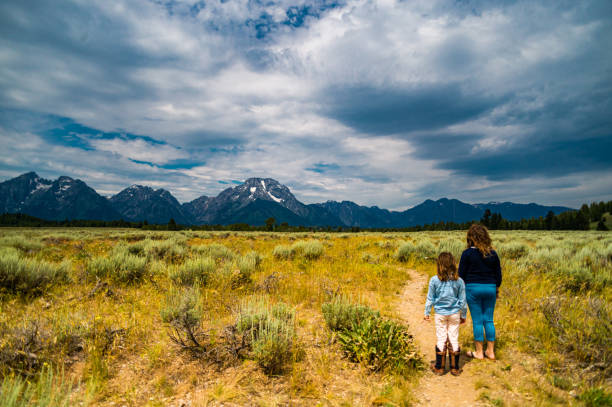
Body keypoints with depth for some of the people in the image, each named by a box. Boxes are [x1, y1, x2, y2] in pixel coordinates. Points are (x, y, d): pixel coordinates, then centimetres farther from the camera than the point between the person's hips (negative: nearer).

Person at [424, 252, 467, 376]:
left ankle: (439, 367, 17)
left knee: (441, 339, 8)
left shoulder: (434, 280, -10)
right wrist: (463, 315, 15)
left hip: (440, 314, -1)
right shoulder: (459, 281, -6)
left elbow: (430, 299, -3)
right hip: (455, 314, 1)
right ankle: (455, 368, 19)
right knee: (454, 339, 10)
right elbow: (462, 300, 3)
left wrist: (427, 313, 9)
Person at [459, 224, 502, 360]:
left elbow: (461, 274, -5)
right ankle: (490, 351, 20)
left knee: (477, 321, 4)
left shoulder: (467, 253, -9)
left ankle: (479, 352, 12)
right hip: (490, 288, 4)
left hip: (473, 288, -4)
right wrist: (497, 289, 22)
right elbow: (498, 273, 9)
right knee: (489, 320, 13)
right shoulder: (493, 253, 2)